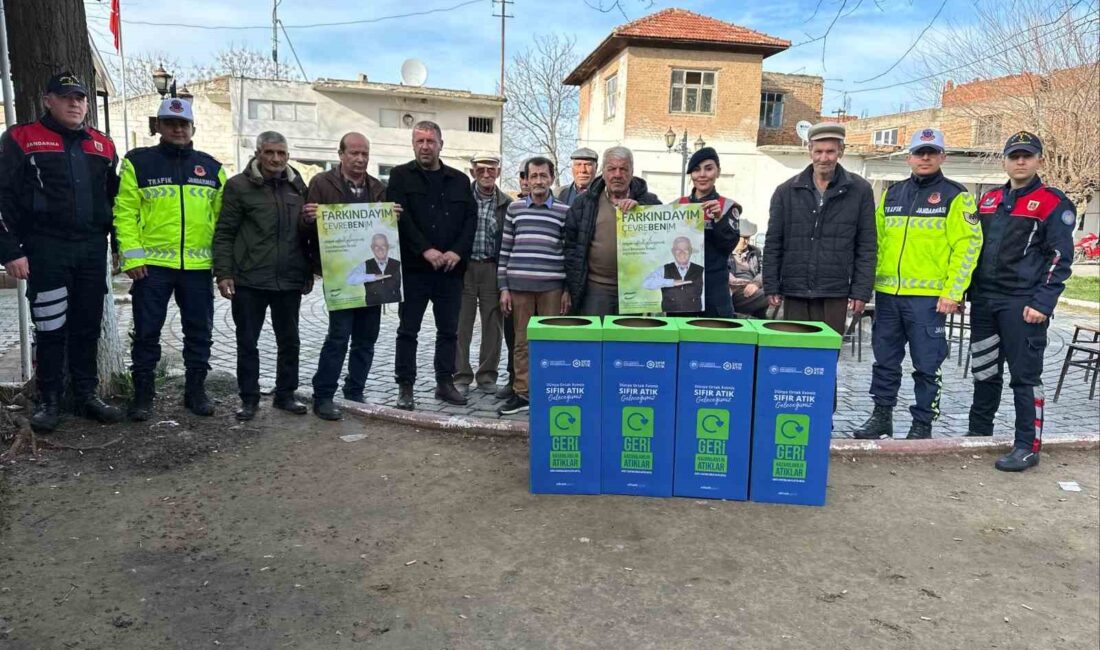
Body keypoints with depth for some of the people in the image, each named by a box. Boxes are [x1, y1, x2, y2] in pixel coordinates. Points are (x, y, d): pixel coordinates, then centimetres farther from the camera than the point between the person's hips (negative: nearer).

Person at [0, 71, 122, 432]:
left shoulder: (102, 145, 13)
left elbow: (116, 198, 18)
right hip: (46, 249, -4)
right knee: (51, 329, 1)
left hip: (92, 249, 4)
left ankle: (86, 395, 20)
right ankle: (49, 400, 13)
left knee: (87, 327, 9)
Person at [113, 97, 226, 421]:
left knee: (200, 332, 8)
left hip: (198, 265, 2)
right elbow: (124, 212, -2)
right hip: (151, 264, -2)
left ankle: (195, 391, 21)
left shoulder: (211, 167, 11)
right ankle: (142, 394, 17)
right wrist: (132, 256, -10)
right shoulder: (138, 162, 2)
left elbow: (223, 216, 11)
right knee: (147, 333, 5)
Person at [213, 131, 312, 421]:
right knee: (247, 342, 6)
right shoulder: (239, 186, -2)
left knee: (289, 340, 10)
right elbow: (224, 233, -4)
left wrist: (308, 272, 14)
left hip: (290, 280, 4)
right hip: (249, 280, -3)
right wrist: (223, 273, -10)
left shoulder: (298, 186, 10)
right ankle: (249, 398, 18)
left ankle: (285, 394, 24)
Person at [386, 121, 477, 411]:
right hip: (413, 267, -3)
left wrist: (457, 251, -9)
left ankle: (445, 383, 20)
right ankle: (405, 387, 10)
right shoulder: (401, 176, 3)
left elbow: (471, 218, 6)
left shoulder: (459, 180, 12)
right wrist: (426, 250, -19)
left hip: (451, 269, 3)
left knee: (449, 330, 9)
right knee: (408, 330, 3)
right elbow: (400, 217, -9)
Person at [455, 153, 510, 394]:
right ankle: (461, 376, 13)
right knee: (461, 324, 2)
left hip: (493, 268, 1)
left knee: (493, 324, 5)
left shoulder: (507, 204, 5)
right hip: (464, 266, -1)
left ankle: (487, 376, 17)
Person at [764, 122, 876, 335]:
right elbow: (773, 244, 7)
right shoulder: (786, 191, 6)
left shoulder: (859, 191, 2)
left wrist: (861, 290, -3)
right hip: (794, 291, 2)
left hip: (834, 294, -1)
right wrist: (771, 287, 2)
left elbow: (866, 247, 2)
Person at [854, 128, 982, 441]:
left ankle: (922, 424, 15)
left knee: (926, 365, 4)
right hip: (887, 294, 5)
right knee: (885, 360, 11)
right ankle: (881, 416, 23)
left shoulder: (955, 196, -1)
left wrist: (952, 292, -13)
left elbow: (968, 246, -6)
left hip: (928, 296, -4)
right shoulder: (892, 193, 14)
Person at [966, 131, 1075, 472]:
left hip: (1023, 305, -6)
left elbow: (1060, 259, -8)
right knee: (984, 372, 14)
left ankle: (1028, 447, 6)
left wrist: (1043, 303, -16)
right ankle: (978, 434, 26)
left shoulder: (1053, 203, -3)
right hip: (983, 302, 6)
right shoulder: (988, 201, 15)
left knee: (1025, 376, -2)